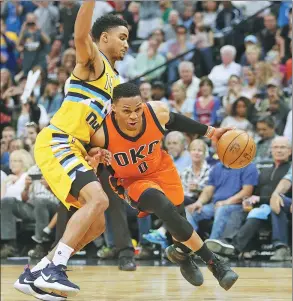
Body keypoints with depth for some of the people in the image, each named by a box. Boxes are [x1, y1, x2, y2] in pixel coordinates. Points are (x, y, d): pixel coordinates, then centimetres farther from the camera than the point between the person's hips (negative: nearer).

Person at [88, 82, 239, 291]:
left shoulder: (158, 112, -25)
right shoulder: (102, 134, -33)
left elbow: (175, 121, -1)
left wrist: (210, 132, 2)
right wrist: (93, 162, -37)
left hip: (162, 171, 4)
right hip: (132, 182, -4)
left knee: (178, 218, 17)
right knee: (165, 208, -30)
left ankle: (183, 254, 56)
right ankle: (213, 262, -19)